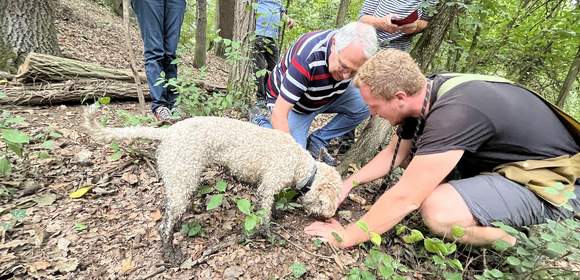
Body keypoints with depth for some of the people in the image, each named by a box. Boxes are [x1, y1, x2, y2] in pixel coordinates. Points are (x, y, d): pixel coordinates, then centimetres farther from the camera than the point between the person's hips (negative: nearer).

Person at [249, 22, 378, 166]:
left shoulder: (354, 51, -21)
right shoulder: (307, 58, -40)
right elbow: (279, 114, -39)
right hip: (287, 101, -5)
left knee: (364, 105, -17)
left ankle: (316, 142, 0)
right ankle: (262, 122, 11)